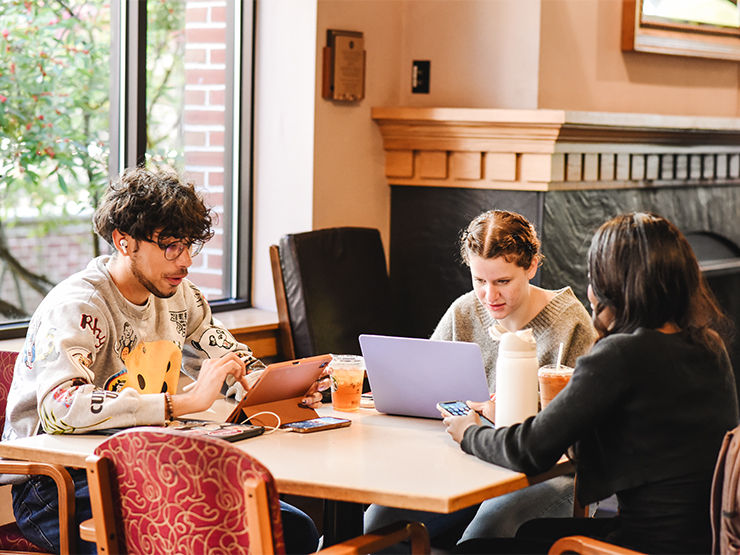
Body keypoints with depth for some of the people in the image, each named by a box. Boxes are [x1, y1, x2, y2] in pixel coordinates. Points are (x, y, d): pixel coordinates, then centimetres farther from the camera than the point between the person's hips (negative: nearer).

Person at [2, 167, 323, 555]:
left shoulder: (179, 296, 8)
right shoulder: (74, 308, -16)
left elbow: (239, 368, 21)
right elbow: (60, 408, -34)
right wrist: (187, 401, -34)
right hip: (56, 485, -7)